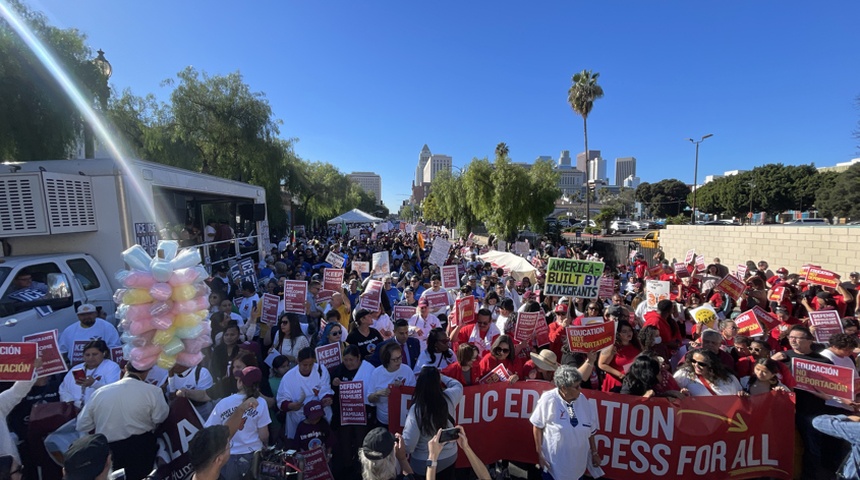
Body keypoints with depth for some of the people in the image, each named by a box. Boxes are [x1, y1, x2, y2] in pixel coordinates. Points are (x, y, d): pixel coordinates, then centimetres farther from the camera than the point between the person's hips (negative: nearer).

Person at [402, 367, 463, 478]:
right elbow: (457, 385, 6)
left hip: (423, 463, -4)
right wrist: (440, 376, 18)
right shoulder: (449, 398, -17)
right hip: (450, 457, 4)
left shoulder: (416, 410, -28)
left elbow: (408, 444, -24)